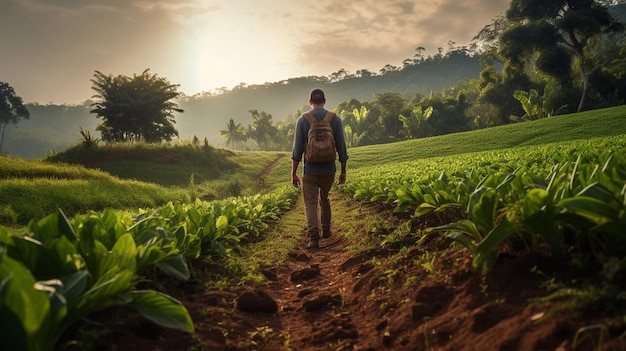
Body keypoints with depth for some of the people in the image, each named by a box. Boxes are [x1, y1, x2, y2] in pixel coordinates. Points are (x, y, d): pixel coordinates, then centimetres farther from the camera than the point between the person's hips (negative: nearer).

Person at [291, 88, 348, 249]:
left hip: (310, 171, -2)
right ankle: (326, 230, 35)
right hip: (329, 170, 3)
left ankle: (314, 237, -14)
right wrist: (343, 171, 7)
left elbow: (297, 149, -7)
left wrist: (293, 173, -2)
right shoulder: (335, 119, -2)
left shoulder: (302, 120, -5)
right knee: (324, 199, 24)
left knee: (311, 204, 2)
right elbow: (341, 147, -1)